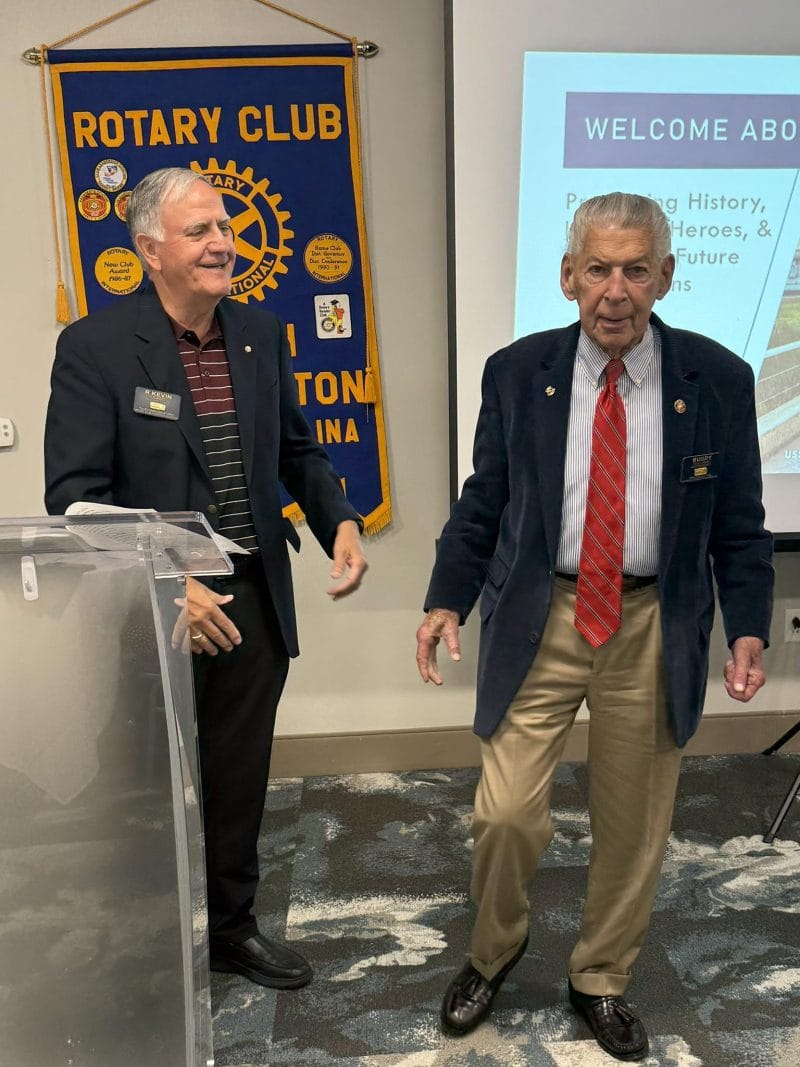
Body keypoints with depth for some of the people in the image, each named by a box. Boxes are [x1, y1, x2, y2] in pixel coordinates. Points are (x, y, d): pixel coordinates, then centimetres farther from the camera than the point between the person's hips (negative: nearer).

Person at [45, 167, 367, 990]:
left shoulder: (261, 335, 4)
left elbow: (296, 453, 12)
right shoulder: (94, 346, -12)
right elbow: (75, 495, -16)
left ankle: (231, 926, 42)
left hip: (253, 603, 5)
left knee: (239, 781, 19)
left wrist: (340, 523, -6)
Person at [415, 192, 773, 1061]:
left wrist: (747, 631, -9)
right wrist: (446, 600, -8)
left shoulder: (718, 380, -3)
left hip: (654, 628, 1)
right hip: (539, 617, 0)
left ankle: (601, 982, 41)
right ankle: (493, 951, 35)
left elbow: (739, 526, 2)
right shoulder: (516, 373, -2)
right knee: (506, 814, 1)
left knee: (633, 826, 14)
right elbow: (482, 503, 3)